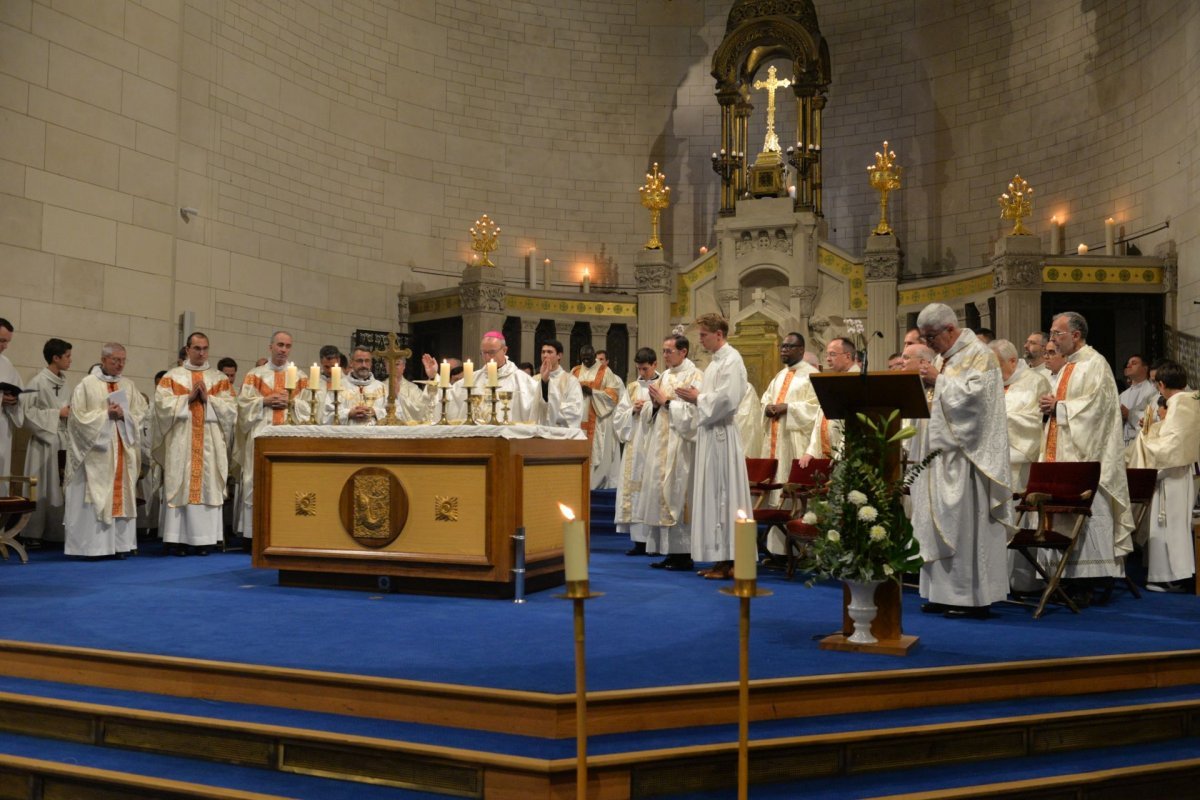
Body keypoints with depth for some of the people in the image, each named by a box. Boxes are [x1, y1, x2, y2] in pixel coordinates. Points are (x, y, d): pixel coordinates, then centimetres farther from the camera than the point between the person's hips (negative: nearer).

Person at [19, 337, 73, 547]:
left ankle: (55, 532, 11)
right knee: (41, 488, -2)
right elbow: (27, 411, -12)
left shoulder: (64, 383, 12)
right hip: (45, 441, -6)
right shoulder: (38, 382, -8)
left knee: (60, 487, 5)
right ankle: (32, 533, 7)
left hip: (64, 441, 6)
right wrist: (57, 414, -12)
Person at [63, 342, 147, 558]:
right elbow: (79, 417, -7)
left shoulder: (129, 385, 11)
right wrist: (106, 415, -15)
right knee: (97, 497, -4)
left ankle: (120, 544, 7)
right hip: (97, 451, -4)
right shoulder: (86, 385, -1)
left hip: (124, 450, 4)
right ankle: (96, 546, -1)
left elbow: (140, 414, 7)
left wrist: (124, 414, -11)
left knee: (122, 495, 3)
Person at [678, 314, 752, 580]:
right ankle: (721, 558, 14)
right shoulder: (716, 361, 18)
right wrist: (696, 397, 4)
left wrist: (697, 397, -9)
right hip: (710, 432, 10)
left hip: (721, 435, -10)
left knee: (723, 493, -6)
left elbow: (726, 399, -22)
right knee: (712, 494, 9)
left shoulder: (731, 360, -11)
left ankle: (729, 561, -1)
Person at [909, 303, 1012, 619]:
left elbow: (971, 395, -21)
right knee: (942, 522, 8)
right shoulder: (949, 358, 18)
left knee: (964, 523, -7)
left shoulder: (979, 355, -8)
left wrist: (938, 380, -14)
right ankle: (946, 592, 14)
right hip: (944, 453, 9)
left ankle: (973, 596, 0)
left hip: (965, 456, -9)